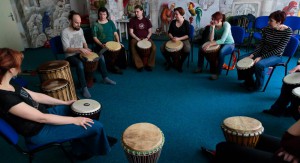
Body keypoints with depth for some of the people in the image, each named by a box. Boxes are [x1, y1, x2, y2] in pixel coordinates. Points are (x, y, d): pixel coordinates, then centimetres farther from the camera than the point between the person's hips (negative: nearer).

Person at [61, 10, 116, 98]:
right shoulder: (65, 32, -15)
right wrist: (80, 49, -33)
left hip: (81, 53, 7)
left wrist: (86, 48, -3)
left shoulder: (80, 30, 6)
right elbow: (66, 49, -21)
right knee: (80, 64, -40)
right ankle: (84, 88, -29)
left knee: (100, 57, -7)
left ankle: (105, 78, 7)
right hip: (71, 56, -7)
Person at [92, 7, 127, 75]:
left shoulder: (110, 22, 10)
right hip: (102, 45, -3)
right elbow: (95, 37, -5)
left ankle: (120, 64, -2)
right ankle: (112, 66, -3)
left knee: (122, 49, -23)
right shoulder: (96, 25, -2)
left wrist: (118, 42, -5)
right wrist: (101, 45, -19)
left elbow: (115, 33, 10)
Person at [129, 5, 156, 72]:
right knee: (133, 49, -32)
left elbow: (150, 31, 8)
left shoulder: (147, 20, 7)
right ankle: (140, 65, -14)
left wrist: (147, 38, -11)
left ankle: (149, 64, -8)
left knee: (154, 48, -24)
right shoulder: (132, 20, 0)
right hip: (136, 38, -1)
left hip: (146, 38, 2)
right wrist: (137, 39, -15)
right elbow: (131, 32, -2)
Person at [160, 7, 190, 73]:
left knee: (187, 50, -36)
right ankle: (169, 62, 5)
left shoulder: (186, 23, -7)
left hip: (183, 40, -3)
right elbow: (169, 32, 7)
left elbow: (188, 35, -11)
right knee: (162, 48, -19)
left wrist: (179, 39, -24)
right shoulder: (173, 22, 2)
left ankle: (180, 64, -9)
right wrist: (172, 37, -16)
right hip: (173, 40, 3)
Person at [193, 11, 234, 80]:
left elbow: (222, 40, -33)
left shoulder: (226, 25, -25)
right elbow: (210, 39, -18)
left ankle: (217, 73, -24)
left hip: (229, 44, -6)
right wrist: (213, 28, -26)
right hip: (218, 43, 6)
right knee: (201, 48, -8)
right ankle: (200, 67, 6)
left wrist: (210, 44, -41)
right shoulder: (213, 25, -10)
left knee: (221, 52, -39)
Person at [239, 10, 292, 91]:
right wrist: (253, 54, -15)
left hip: (276, 56, -6)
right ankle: (249, 81, 11)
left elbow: (279, 49, -20)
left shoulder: (287, 31, -17)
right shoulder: (267, 29, -5)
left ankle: (258, 86, -7)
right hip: (263, 52, 6)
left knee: (259, 64, -35)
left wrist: (261, 57, -25)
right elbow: (261, 44, 0)